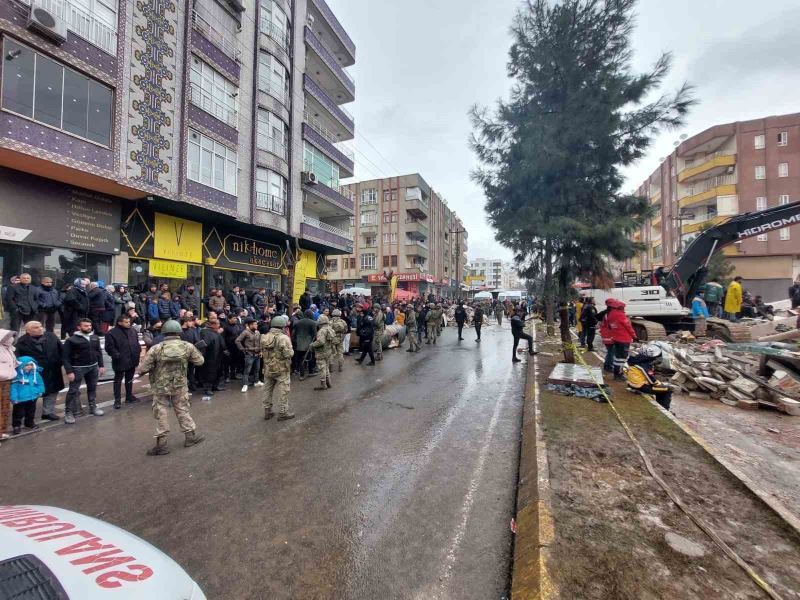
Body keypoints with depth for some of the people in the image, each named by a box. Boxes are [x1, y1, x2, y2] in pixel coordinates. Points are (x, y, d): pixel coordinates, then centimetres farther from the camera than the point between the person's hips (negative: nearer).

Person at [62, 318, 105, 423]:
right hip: (77, 368, -5)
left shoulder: (95, 338, 5)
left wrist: (101, 365, 8)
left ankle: (93, 407, 29)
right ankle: (68, 412, 9)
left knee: (92, 388, 15)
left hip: (93, 367, 5)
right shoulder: (71, 340, -11)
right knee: (74, 390, -2)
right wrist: (69, 371, -16)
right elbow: (65, 356, -11)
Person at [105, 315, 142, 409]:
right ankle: (117, 400, 12)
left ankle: (129, 396, 28)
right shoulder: (112, 333, -10)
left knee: (129, 380, 17)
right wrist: (117, 356, -20)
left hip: (132, 361, 6)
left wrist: (138, 353, 7)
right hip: (120, 362, -6)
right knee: (118, 381, 4)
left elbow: (137, 344, 16)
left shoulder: (132, 330, 8)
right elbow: (109, 347, -12)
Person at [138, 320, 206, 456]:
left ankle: (161, 444, 17)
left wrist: (140, 371, 12)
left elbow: (143, 369, -12)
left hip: (160, 387, -1)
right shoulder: (188, 346, -11)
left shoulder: (156, 348, -14)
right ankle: (191, 436, 26)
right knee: (183, 411, 16)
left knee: (161, 414, 11)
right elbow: (200, 361, 0)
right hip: (180, 386, 1)